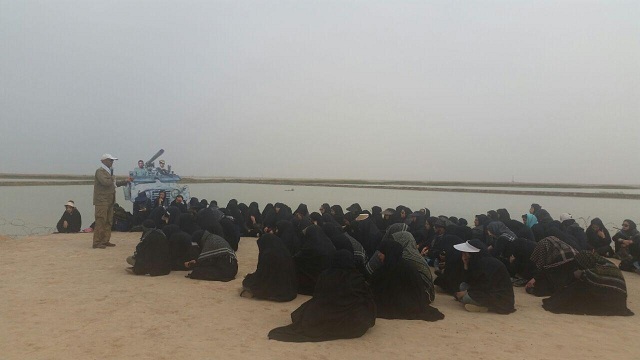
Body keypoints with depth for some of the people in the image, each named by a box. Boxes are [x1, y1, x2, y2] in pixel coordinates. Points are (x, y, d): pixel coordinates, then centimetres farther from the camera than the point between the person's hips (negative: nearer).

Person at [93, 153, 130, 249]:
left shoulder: (108, 171, 20)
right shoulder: (100, 171, -10)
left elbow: (114, 183, 27)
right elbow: (105, 182, -25)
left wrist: (126, 181, 22)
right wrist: (112, 178, -7)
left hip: (109, 201, 10)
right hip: (102, 201, -10)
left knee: (108, 222, 11)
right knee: (100, 222, -9)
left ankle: (105, 241, 17)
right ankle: (97, 243, -6)